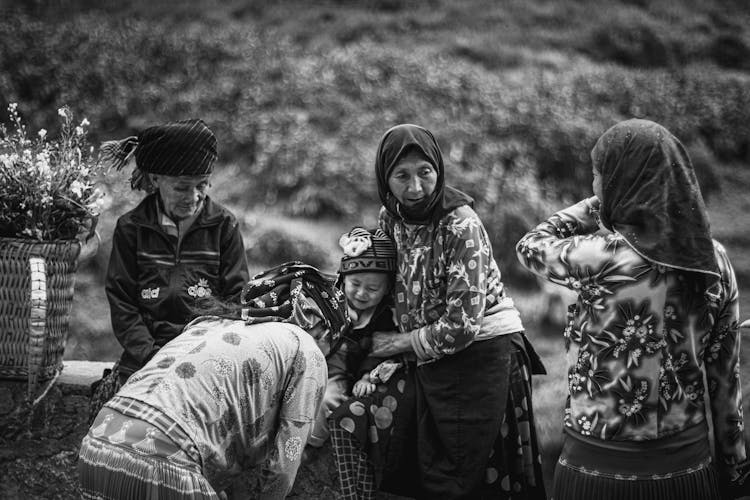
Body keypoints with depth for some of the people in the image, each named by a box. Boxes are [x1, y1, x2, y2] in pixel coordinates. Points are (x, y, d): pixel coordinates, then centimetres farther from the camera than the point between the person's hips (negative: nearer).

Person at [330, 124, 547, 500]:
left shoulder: (461, 225, -19)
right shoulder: (391, 216, 1)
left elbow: (462, 326, -21)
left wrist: (399, 343, -10)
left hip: (480, 358, -6)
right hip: (426, 367, 6)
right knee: (350, 422, -5)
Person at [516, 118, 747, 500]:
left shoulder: (604, 257, -20)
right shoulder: (714, 260, -4)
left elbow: (530, 247, 0)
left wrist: (599, 204, 0)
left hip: (603, 468, -5)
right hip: (690, 465, 5)